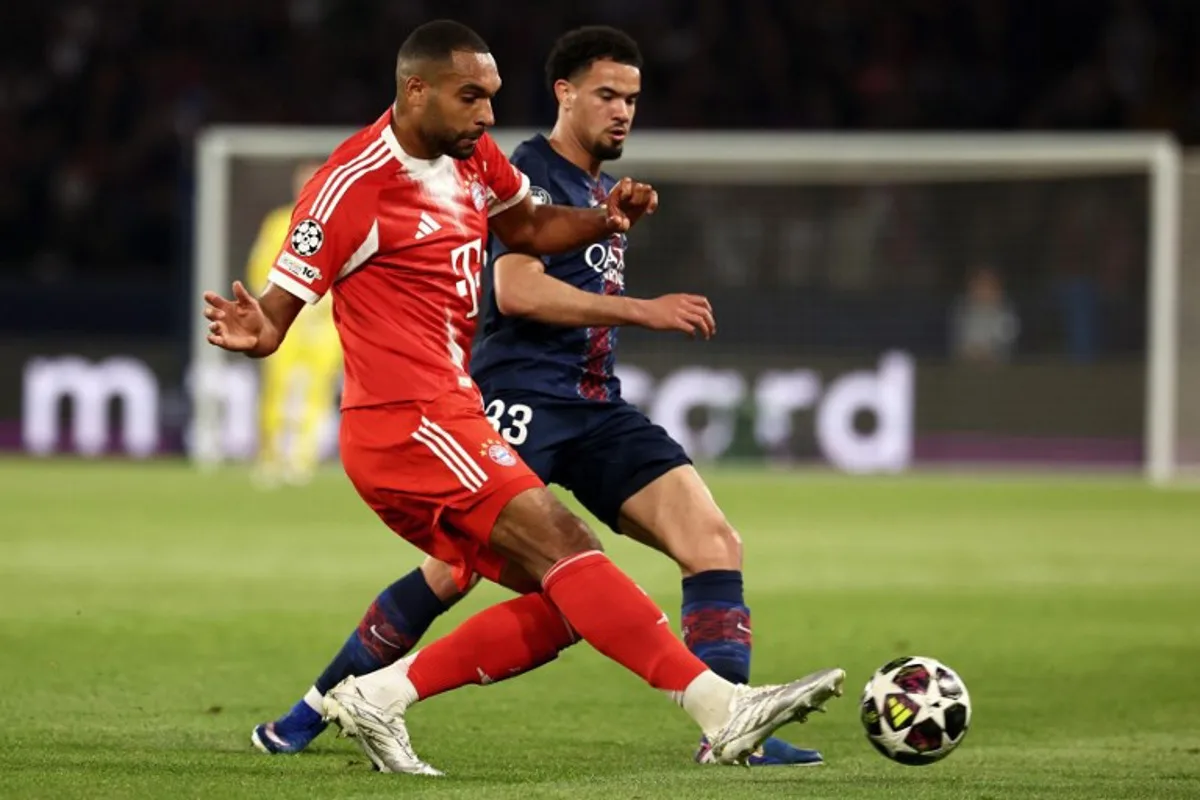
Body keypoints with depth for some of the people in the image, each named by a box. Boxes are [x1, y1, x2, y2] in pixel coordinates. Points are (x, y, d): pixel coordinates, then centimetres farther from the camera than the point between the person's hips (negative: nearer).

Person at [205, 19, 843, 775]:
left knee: (562, 606, 2)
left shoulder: (473, 158, 11)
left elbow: (527, 227, 28)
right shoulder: (354, 184, -12)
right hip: (407, 422, -10)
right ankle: (721, 708, -31)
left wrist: (605, 220, 8)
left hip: (450, 418, 10)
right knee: (564, 548, -21)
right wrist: (258, 334, -34)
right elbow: (283, 303, -10)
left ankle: (379, 696, 5)